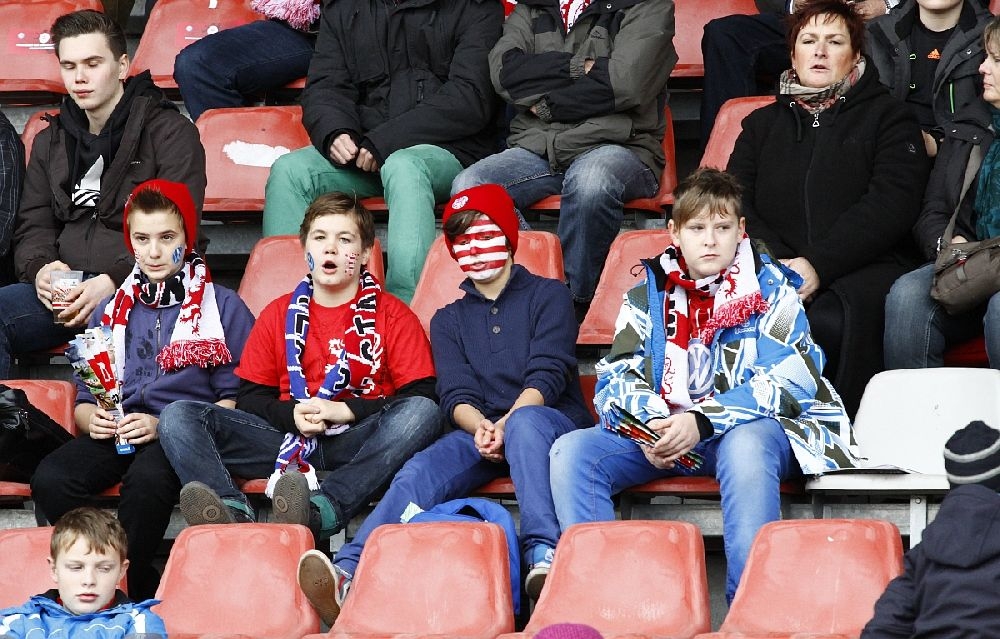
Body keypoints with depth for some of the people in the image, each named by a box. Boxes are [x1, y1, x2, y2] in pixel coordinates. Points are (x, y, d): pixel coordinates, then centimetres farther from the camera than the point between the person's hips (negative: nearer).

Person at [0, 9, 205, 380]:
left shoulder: (171, 133, 5)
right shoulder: (50, 142, 24)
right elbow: (32, 227, 21)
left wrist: (113, 282, -18)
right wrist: (40, 267, -4)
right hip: (66, 289, 5)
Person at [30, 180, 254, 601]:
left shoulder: (223, 308, 9)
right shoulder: (112, 311, 24)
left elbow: (234, 400, 1)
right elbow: (83, 400, 24)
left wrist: (164, 425, -13)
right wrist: (92, 419, -2)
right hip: (115, 432, 4)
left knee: (145, 480, -40)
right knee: (50, 480, -29)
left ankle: (124, 585, -23)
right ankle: (146, 588, -23)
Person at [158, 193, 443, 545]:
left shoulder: (392, 314, 11)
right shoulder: (278, 314, 19)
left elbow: (420, 395, -1)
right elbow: (249, 397, 15)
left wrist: (344, 410, -12)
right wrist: (291, 414, -7)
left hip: (357, 442, -2)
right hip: (288, 437, 2)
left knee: (423, 414, -34)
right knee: (179, 417, -16)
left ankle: (322, 511, -52)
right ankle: (234, 513, -47)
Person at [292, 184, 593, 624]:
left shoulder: (547, 295, 11)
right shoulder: (449, 320, 22)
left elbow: (548, 375, -3)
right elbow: (456, 395, 7)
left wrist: (507, 425, -22)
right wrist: (481, 427, -18)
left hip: (551, 425, -3)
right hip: (479, 430, 3)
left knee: (525, 420, -40)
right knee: (421, 471, -29)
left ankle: (544, 553, -57)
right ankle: (347, 575, -52)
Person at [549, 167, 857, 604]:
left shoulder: (771, 289, 2)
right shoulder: (647, 295, 12)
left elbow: (788, 380, -10)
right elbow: (614, 380, 5)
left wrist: (702, 422, -22)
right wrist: (650, 428, -18)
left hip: (749, 429, -4)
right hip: (658, 434, 4)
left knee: (745, 445, -40)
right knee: (571, 450, -20)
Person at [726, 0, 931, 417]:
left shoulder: (888, 118, 15)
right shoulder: (764, 124, 27)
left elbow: (891, 205, -1)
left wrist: (819, 264, -15)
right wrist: (773, 264, -9)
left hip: (863, 267, -2)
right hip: (773, 269, 2)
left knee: (831, 323, -39)